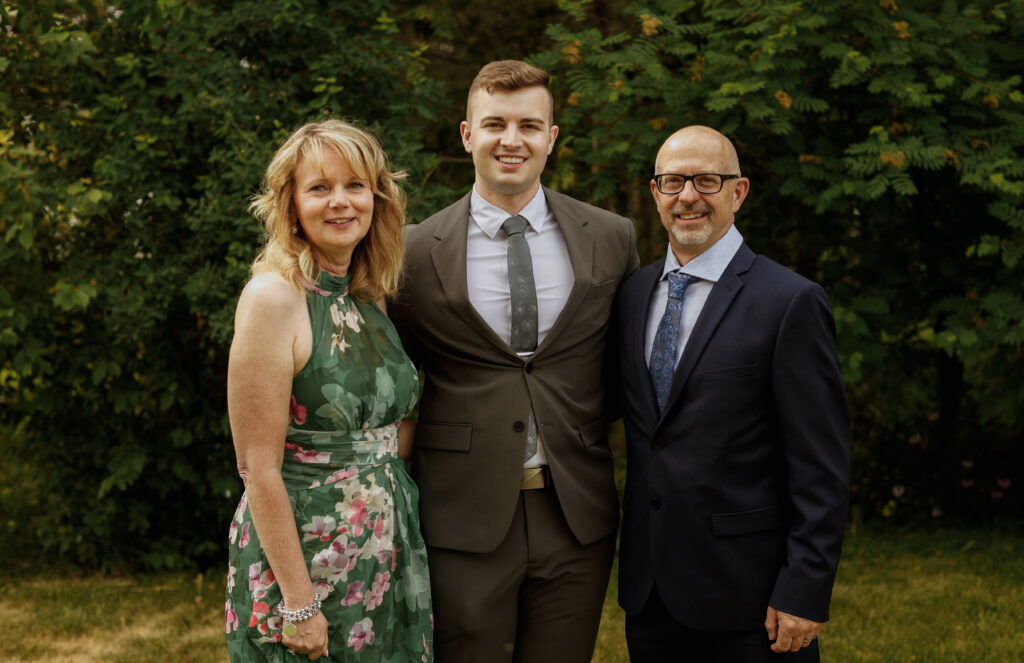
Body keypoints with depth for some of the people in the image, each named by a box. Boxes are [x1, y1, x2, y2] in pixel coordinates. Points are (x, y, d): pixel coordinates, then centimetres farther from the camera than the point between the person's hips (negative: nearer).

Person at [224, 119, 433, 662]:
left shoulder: (370, 298, 7)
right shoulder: (273, 296, -14)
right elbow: (258, 466, -17)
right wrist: (297, 603, -19)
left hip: (388, 561, 7)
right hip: (304, 554, -7)